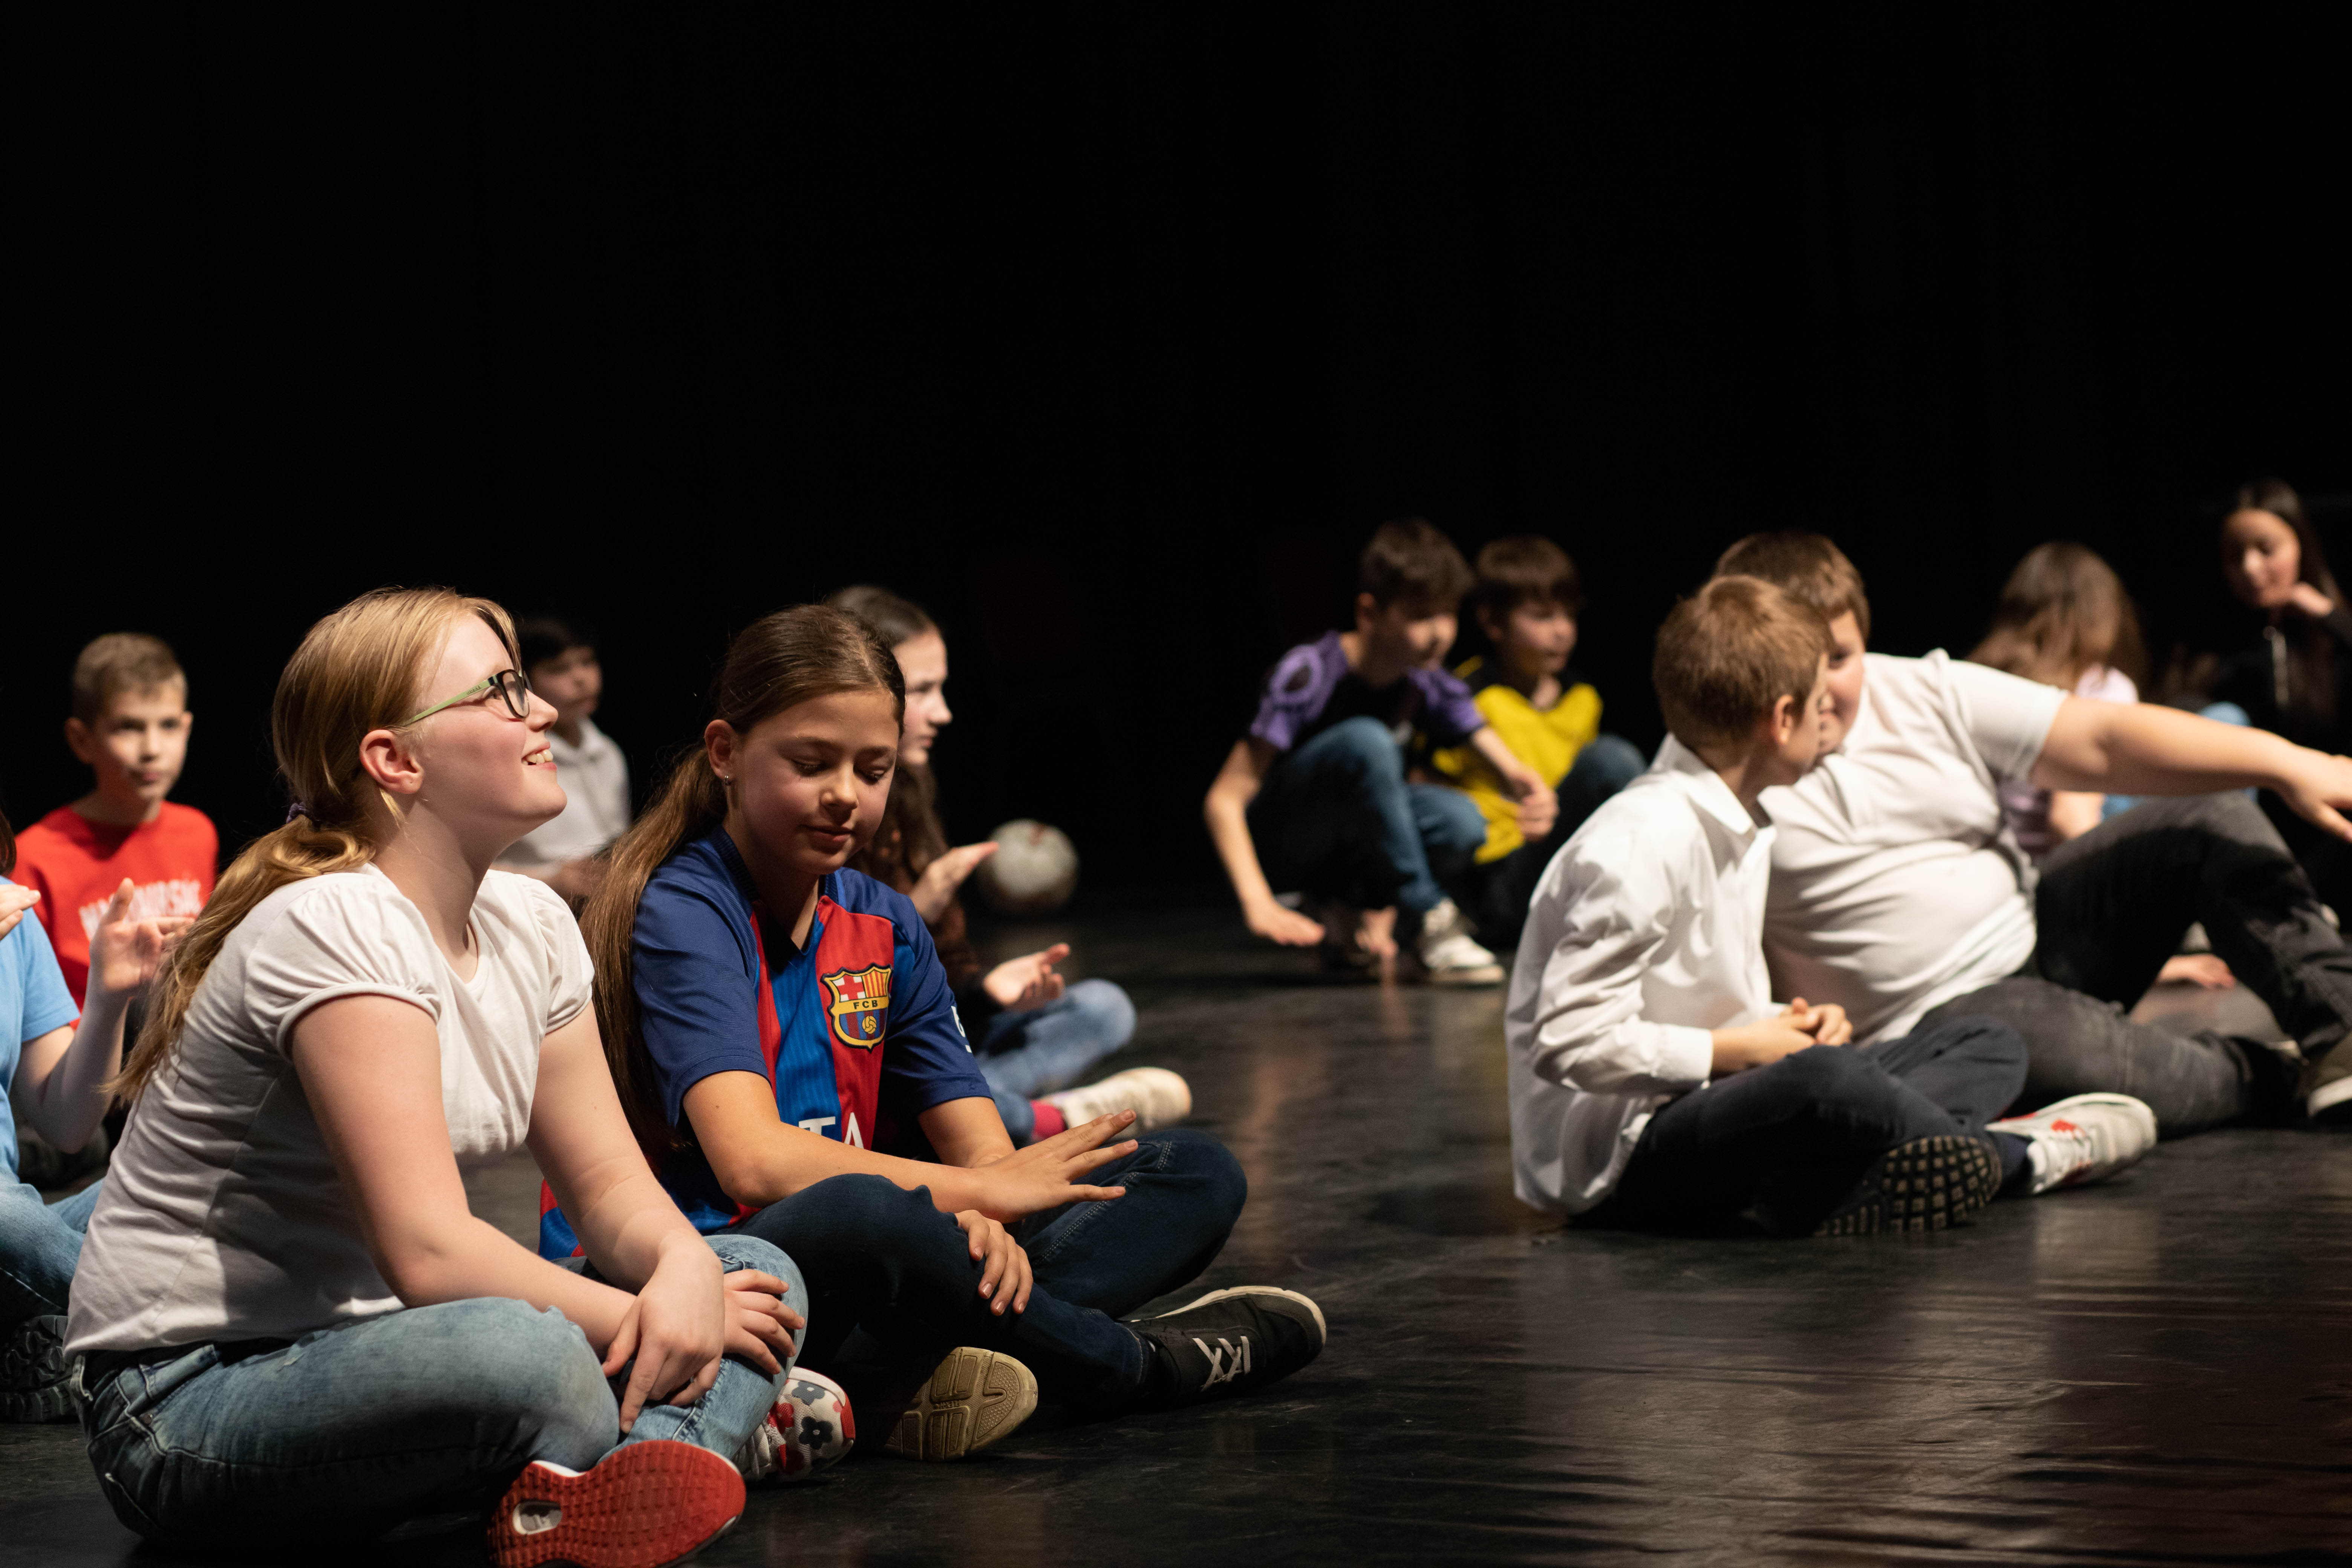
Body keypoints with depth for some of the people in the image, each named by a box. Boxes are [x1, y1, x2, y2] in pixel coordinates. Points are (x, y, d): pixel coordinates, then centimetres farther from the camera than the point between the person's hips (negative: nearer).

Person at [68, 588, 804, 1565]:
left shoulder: (531, 925, 6)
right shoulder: (333, 929, -20)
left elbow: (609, 1184, 7)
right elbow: (428, 1251, -27)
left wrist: (684, 1267, -16)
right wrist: (643, 1328, -19)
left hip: (358, 1353, 10)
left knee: (757, 1275, -7)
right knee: (526, 1357, -42)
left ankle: (657, 1464, -35)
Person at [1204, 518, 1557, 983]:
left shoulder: (1430, 686, -5)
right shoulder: (1309, 675, -23)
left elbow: (1509, 767, -6)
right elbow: (1223, 800, -25)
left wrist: (1534, 792, -32)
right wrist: (1258, 903, -38)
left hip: (1344, 850, 5)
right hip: (1275, 844, -5)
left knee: (1461, 822, -26)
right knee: (1365, 741, -34)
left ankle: (1353, 917, -2)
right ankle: (1429, 927, -27)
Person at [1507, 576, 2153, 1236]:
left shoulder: (1745, 827, 13)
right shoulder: (1642, 843, -19)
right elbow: (1570, 1043, -24)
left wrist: (1789, 1026, 2)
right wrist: (1741, 1050, -16)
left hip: (1708, 1102, 11)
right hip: (1617, 1155, -11)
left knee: (1988, 1046, 12)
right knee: (1822, 1081, -39)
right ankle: (2022, 1158, -11)